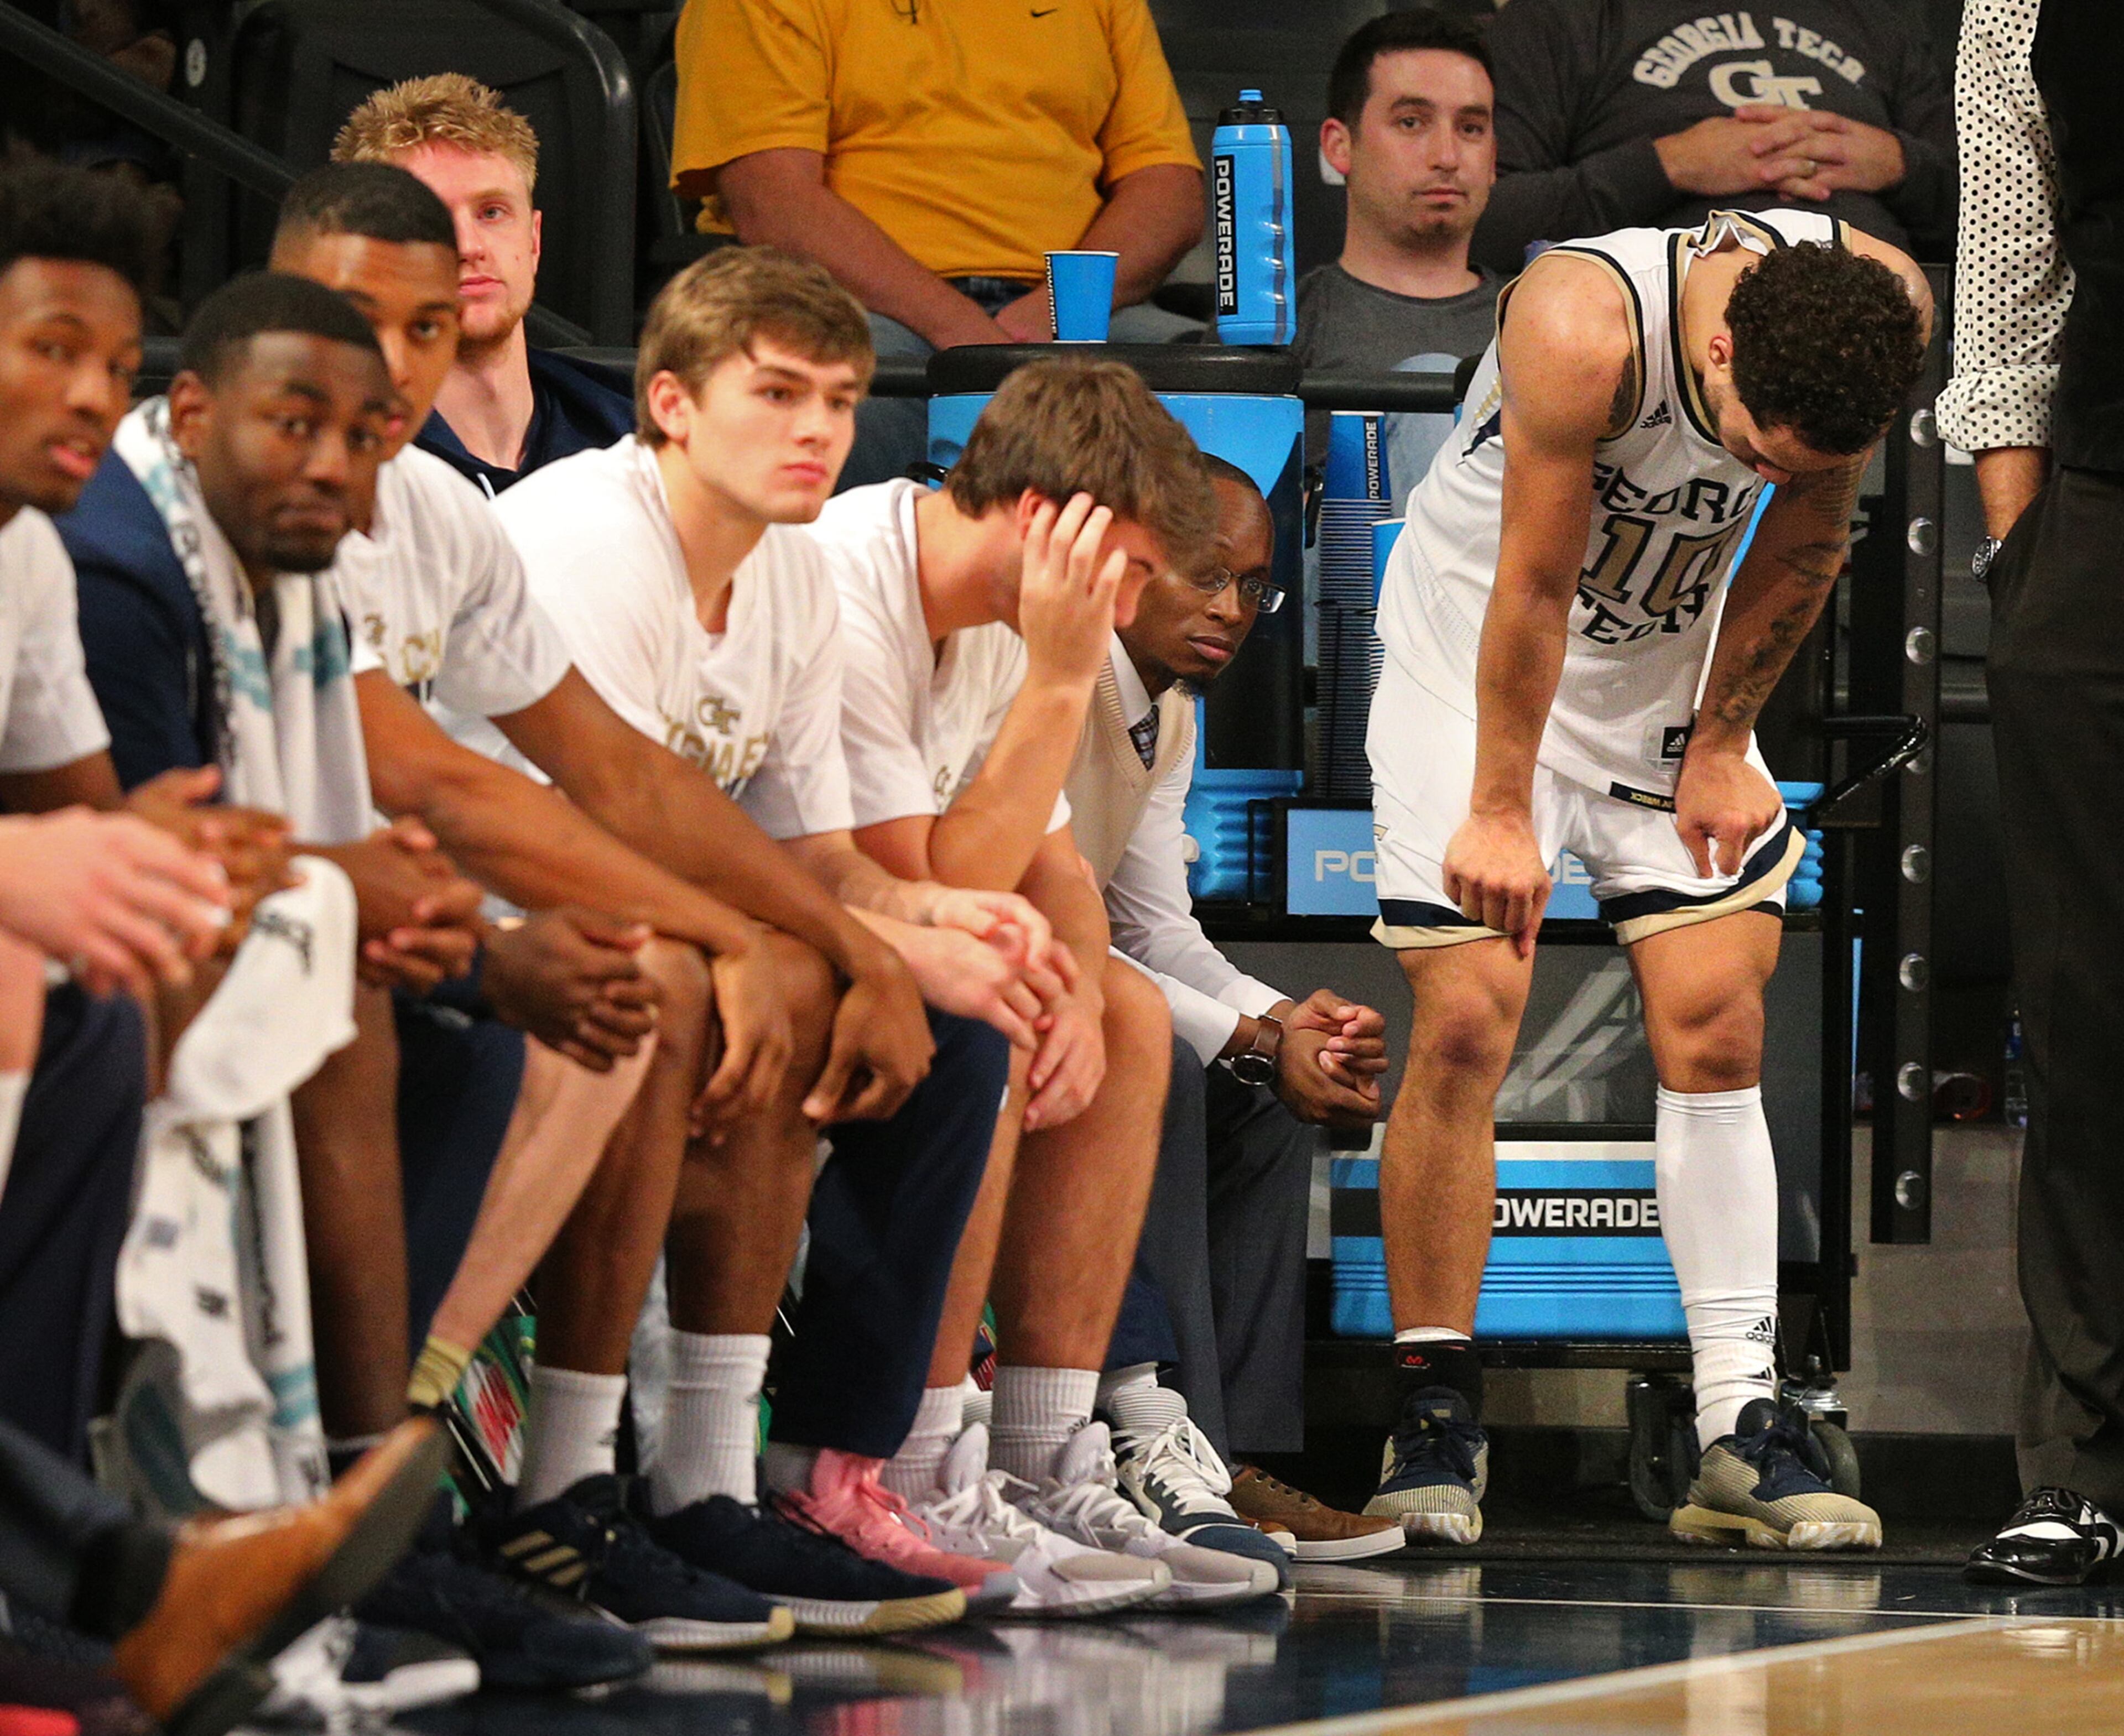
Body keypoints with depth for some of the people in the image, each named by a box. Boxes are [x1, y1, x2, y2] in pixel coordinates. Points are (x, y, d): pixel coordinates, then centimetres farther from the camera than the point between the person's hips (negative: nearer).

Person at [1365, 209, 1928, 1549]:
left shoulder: (1883, 307, -21)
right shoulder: (1583, 327, -34)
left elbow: (1806, 544, -5)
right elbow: (1536, 586, -24)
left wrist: (1720, 746, -1)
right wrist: (1501, 812, -16)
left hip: (1676, 664, 4)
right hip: (1480, 661, -4)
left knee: (1719, 1028, -5)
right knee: (1464, 1028, -11)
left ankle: (1742, 1418, -3)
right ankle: (1435, 1416, 0)